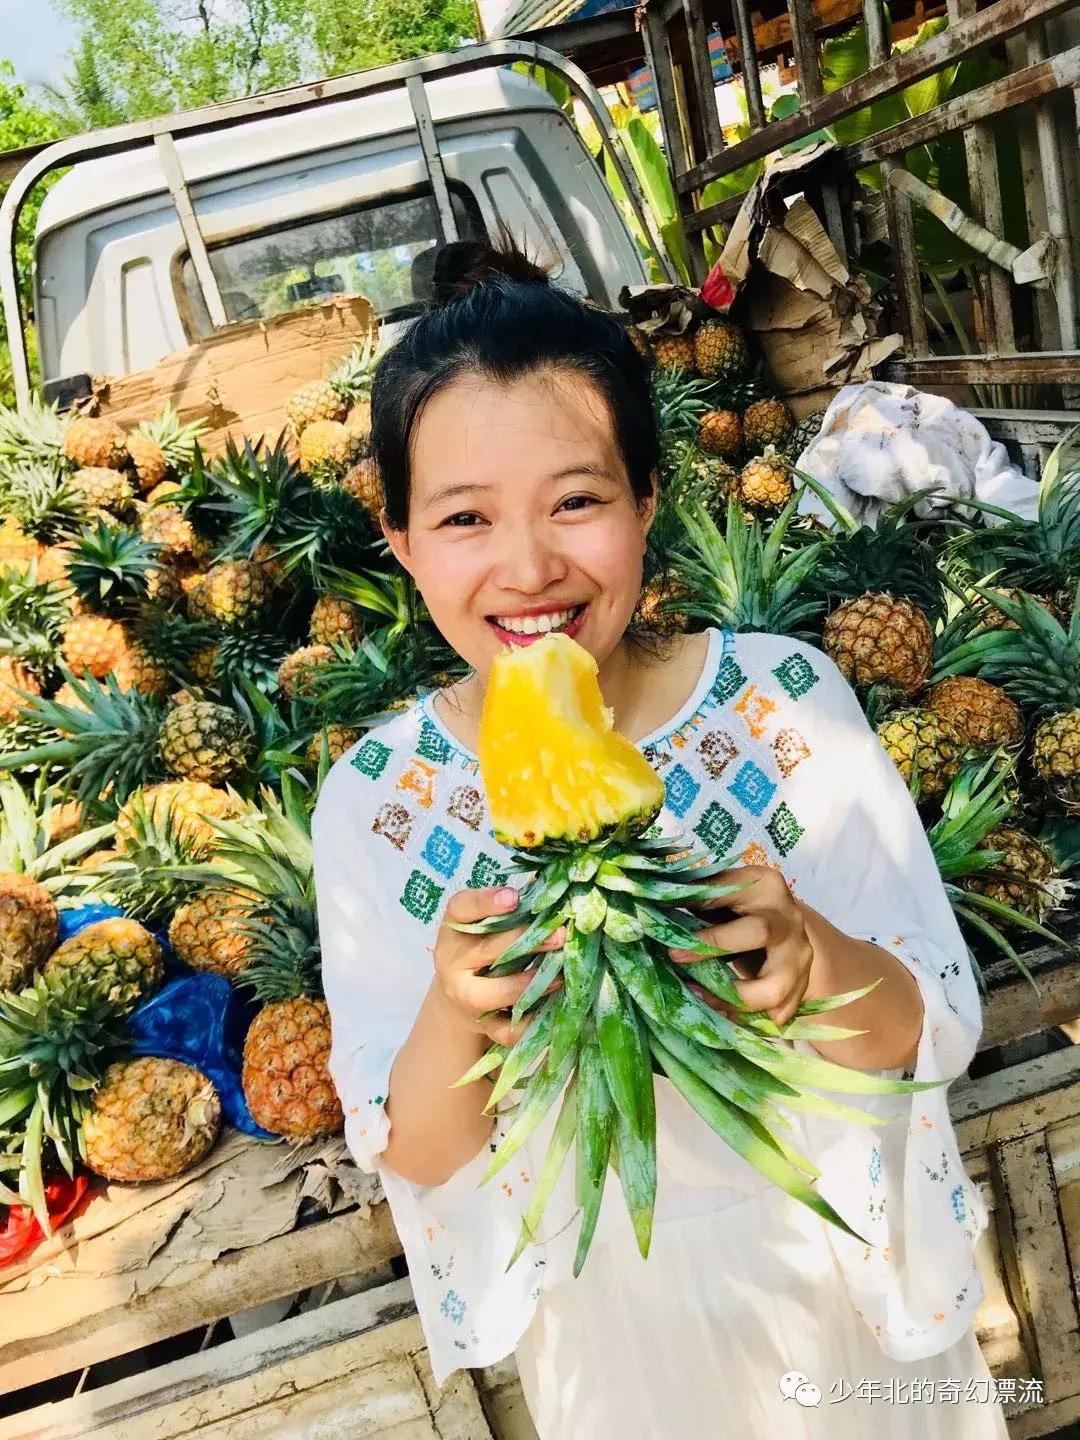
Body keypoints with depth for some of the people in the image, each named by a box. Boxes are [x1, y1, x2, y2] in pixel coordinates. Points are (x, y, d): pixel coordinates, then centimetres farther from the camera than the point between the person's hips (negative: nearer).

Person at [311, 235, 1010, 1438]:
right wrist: (453, 1017, -34)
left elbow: (938, 1033, -15)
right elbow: (411, 1156, -13)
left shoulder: (788, 702, -20)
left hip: (839, 1262, 1)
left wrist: (810, 954, -36)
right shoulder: (373, 800, -17)